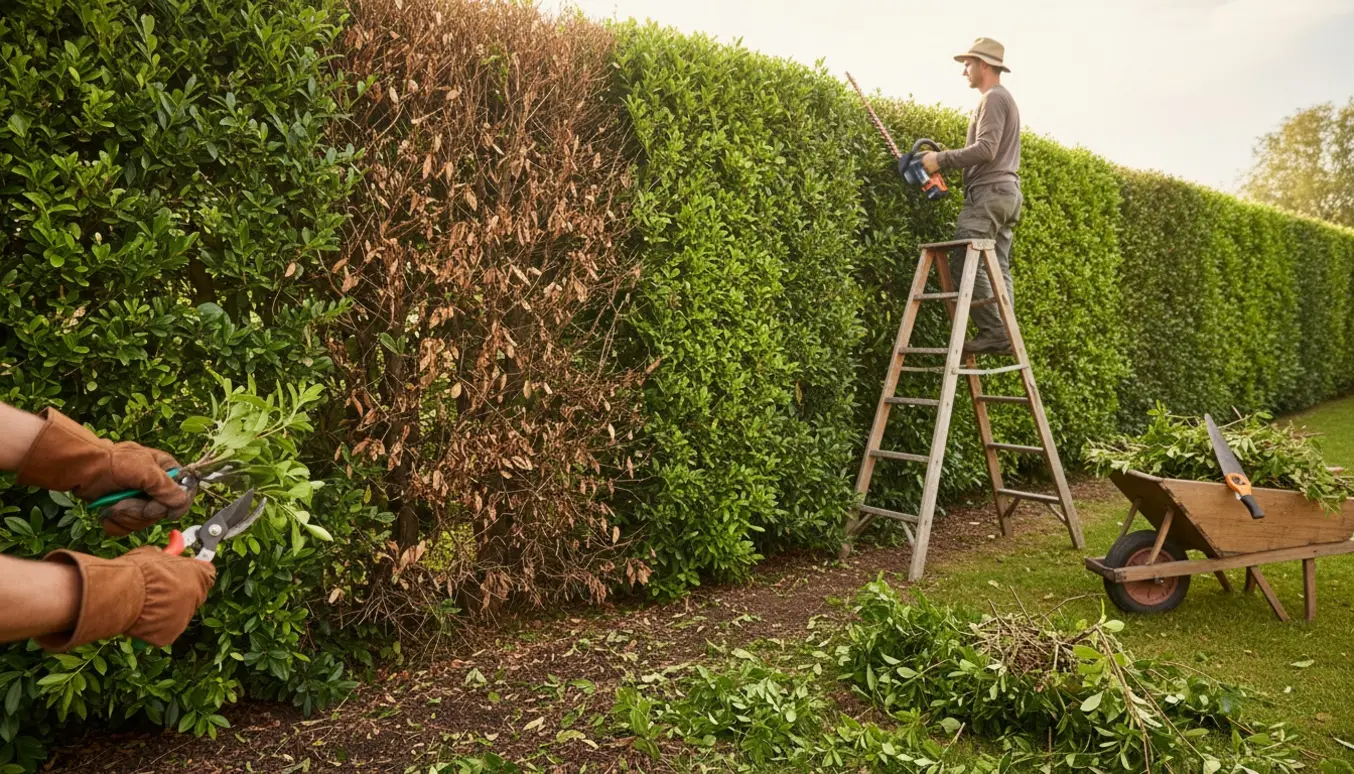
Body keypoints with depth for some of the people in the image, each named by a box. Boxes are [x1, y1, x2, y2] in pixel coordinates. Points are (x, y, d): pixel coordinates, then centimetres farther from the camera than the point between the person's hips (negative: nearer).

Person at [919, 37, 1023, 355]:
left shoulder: (993, 98, -6)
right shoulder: (1004, 99, 26)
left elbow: (985, 150, -18)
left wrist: (941, 159, -13)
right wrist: (948, 160, 15)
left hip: (990, 192, -10)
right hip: (1007, 191, 10)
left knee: (965, 262, -15)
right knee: (998, 268, 4)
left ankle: (993, 331, -18)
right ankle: (1005, 333, 0)